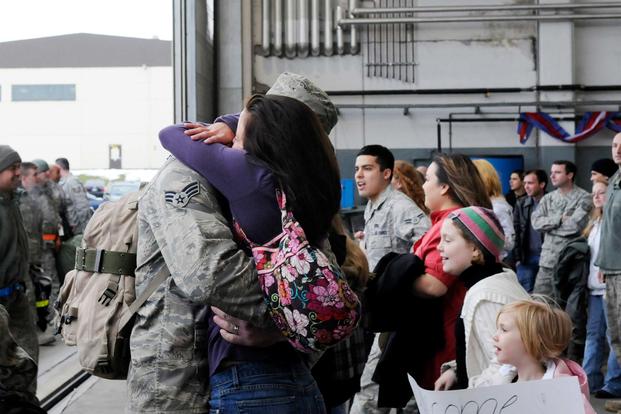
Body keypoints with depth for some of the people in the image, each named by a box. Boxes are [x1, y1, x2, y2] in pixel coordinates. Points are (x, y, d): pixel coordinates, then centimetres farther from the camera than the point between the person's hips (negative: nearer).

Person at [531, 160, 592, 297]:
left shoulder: (583, 198, -5)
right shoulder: (548, 198, 12)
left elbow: (576, 224, -18)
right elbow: (535, 222, 0)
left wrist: (548, 224, -6)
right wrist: (560, 219, -12)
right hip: (547, 260, 5)